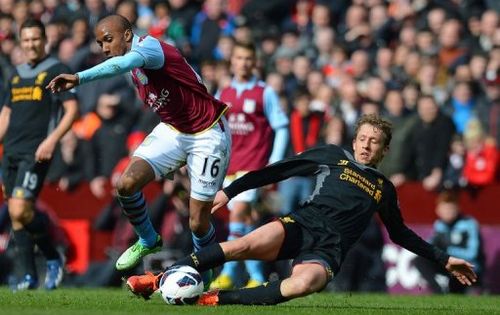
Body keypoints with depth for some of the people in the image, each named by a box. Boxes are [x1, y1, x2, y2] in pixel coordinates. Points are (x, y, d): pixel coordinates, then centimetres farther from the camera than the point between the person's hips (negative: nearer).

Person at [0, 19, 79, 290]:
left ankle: (53, 257, 3)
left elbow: (72, 110, -7)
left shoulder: (56, 70, -2)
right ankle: (28, 275, 8)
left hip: (36, 152, -7)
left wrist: (51, 140, -17)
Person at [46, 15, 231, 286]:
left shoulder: (148, 45, -21)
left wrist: (80, 78, -59)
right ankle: (148, 241, 10)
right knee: (127, 183, -15)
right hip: (172, 131, 8)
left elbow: (125, 63, -44)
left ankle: (203, 275, 23)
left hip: (207, 136, -8)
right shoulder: (136, 72, 7)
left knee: (198, 223, -5)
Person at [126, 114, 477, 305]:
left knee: (304, 284, -38)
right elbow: (277, 171, 12)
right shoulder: (333, 156, 15)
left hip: (327, 251, 1)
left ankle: (216, 299, -36)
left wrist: (443, 258, 29)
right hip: (300, 226, -1)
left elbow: (401, 234, 34)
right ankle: (160, 279, -31)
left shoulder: (384, 188, 22)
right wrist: (229, 191, 6)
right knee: (246, 245, -33)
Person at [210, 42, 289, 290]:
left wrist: (274, 163, -8)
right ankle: (257, 276, 11)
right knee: (245, 221, 6)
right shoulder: (222, 95, 12)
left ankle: (228, 273, -18)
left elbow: (281, 128, 0)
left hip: (253, 165, -5)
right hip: (229, 166, 5)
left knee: (238, 213, -19)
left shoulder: (265, 93, 0)